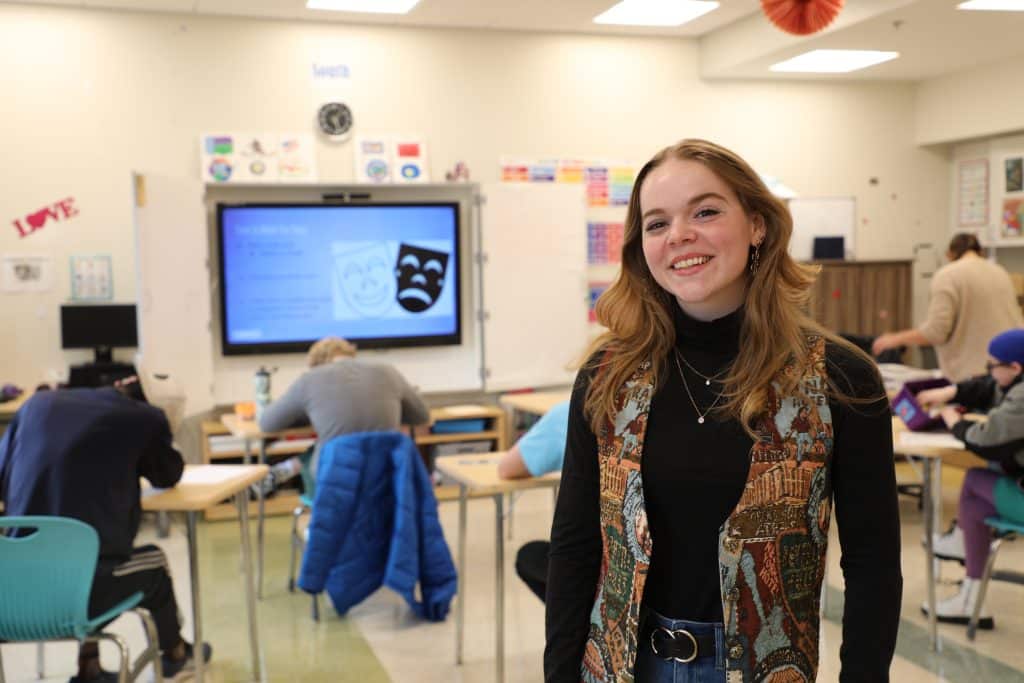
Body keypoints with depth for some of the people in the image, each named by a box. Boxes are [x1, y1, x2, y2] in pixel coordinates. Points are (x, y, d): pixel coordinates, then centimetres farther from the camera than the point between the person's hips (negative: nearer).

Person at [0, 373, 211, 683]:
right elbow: (168, 475, 16)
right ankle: (175, 655, 49)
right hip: (81, 587, -4)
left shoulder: (39, 402, 10)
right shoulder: (145, 418, -1)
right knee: (154, 562, 28)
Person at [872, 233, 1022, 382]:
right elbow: (1017, 322, 21)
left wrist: (896, 339, -1)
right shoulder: (1000, 272, 15)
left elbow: (936, 331, -13)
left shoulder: (948, 275, -6)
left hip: (974, 371, -7)